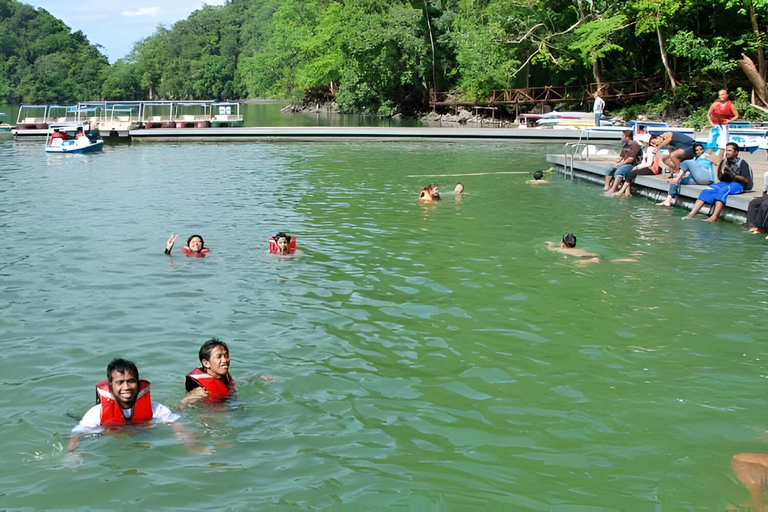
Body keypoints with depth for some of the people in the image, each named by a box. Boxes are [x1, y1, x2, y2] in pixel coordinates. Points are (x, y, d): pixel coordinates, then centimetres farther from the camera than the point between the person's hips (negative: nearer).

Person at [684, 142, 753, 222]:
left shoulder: (742, 163, -1)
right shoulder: (726, 162, 13)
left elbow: (746, 180, -6)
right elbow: (720, 178, 14)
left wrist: (734, 175, -19)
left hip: (737, 184, -5)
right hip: (725, 183, 5)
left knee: (722, 191, -38)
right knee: (707, 190, -22)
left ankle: (714, 217, -53)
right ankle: (692, 214, -36)